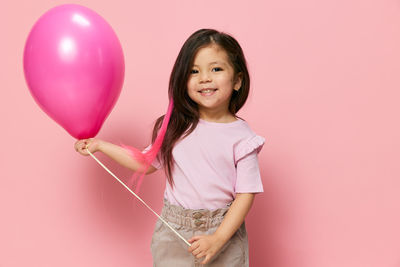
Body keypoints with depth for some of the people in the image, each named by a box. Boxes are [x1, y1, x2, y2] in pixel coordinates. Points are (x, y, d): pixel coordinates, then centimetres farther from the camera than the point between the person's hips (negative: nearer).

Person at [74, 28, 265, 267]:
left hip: (223, 230, -2)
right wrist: (99, 145, 10)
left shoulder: (242, 138, -11)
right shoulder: (175, 127, -1)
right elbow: (147, 163, 11)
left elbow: (246, 194, -11)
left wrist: (218, 239, -18)